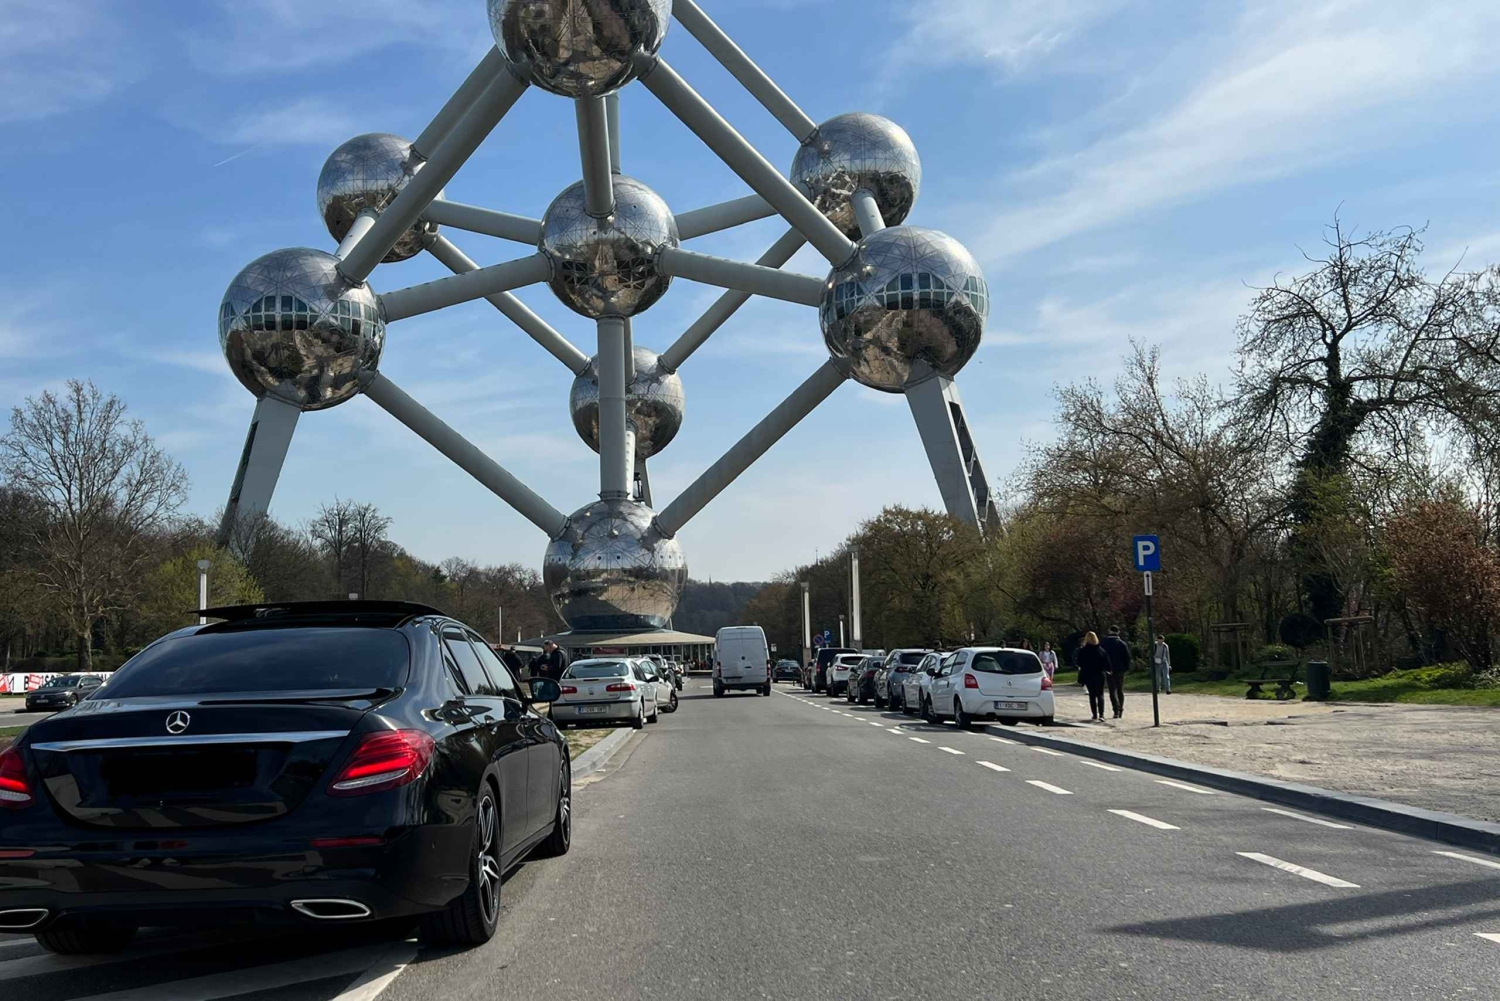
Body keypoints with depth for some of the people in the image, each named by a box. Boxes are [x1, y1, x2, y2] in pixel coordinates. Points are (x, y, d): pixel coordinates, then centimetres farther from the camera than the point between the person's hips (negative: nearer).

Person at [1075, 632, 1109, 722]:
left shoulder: (1082, 651, -8)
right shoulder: (1101, 650, -3)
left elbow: (1079, 663, -7)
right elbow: (1107, 663, -3)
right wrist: (1106, 670, 11)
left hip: (1088, 675, -1)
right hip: (1100, 675, 1)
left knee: (1092, 695, 9)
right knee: (1100, 695, 5)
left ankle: (1095, 715, 6)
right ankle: (1101, 715, -8)